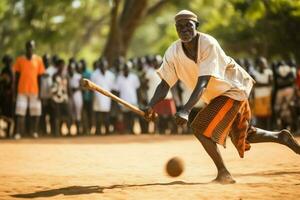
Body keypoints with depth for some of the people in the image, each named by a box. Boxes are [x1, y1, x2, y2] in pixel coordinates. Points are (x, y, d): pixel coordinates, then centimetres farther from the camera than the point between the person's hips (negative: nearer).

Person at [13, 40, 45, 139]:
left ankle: (34, 132, 10)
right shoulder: (20, 60, 3)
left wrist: (39, 92, -1)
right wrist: (15, 91, 3)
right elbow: (17, 76, 7)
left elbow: (40, 77, 4)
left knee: (35, 112, 2)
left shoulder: (38, 60, 3)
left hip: (34, 90, 0)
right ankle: (18, 133, -9)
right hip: (22, 91, 0)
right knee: (20, 112, -6)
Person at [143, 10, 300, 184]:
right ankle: (281, 137, 38)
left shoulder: (208, 44, -30)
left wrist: (186, 110, -50)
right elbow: (165, 84, -12)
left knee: (201, 128, -19)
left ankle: (224, 174, -8)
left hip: (233, 88, -7)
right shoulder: (174, 52, -12)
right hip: (216, 96, 7)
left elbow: (202, 83, -38)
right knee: (242, 136, 19)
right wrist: (151, 106, -31)